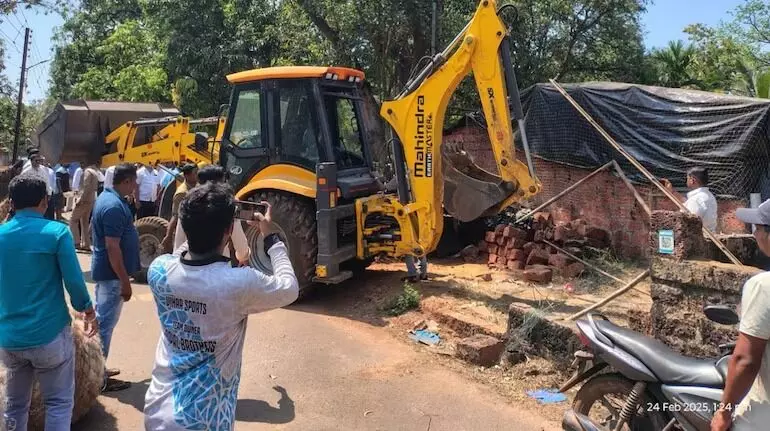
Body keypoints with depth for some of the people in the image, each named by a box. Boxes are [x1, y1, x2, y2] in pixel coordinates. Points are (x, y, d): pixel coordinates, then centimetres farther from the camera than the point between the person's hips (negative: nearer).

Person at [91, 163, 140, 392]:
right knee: (106, 323, -1)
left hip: (104, 270, 11)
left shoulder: (107, 197, 9)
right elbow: (112, 248, -26)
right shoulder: (114, 206, -24)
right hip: (112, 273, -11)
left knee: (101, 320, 18)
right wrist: (125, 281, -21)